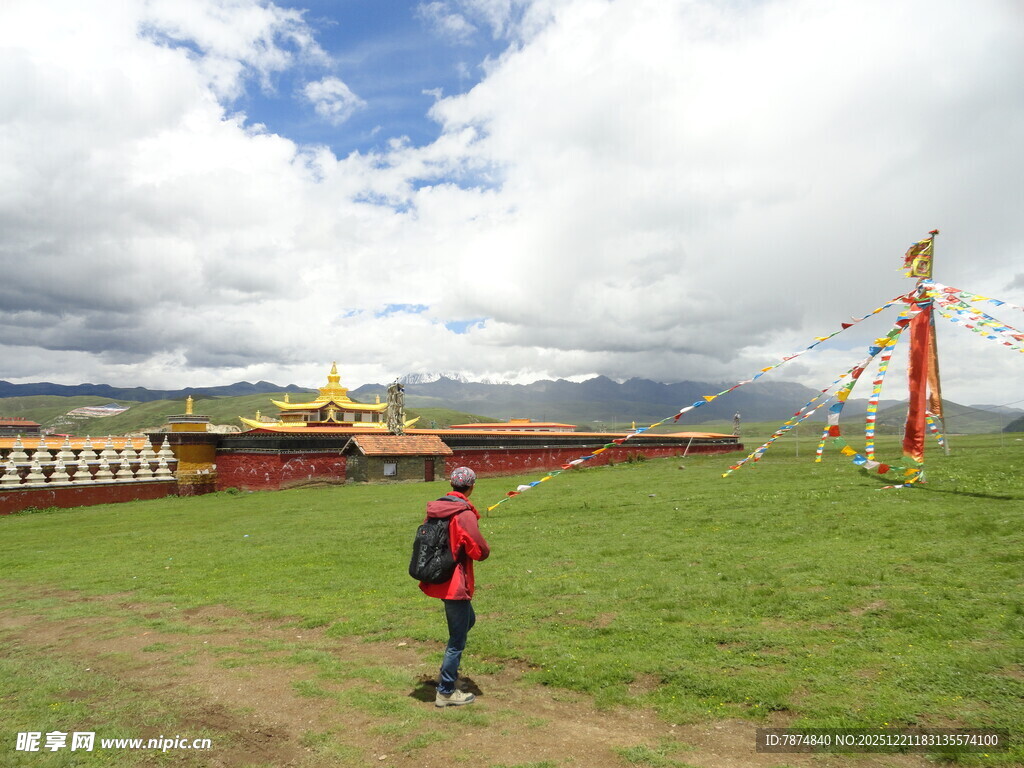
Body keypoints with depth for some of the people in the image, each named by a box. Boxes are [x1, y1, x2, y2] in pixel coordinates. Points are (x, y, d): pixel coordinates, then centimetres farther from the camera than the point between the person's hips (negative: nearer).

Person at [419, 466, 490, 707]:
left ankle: (449, 671, 32)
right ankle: (446, 692, 15)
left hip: (436, 579, 8)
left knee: (468, 620, 27)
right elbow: (481, 551, -18)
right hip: (455, 585, -8)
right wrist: (484, 549, 3)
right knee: (457, 640, 5)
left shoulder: (434, 509, 3)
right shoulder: (464, 514, -20)